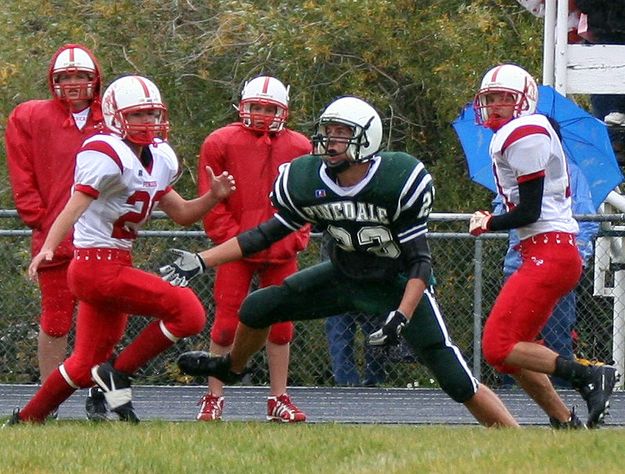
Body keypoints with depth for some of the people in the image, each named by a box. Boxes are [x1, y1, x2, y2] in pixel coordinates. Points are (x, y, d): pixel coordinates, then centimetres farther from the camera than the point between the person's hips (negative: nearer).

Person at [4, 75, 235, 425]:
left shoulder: (157, 161, 13)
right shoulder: (108, 155, -15)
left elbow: (182, 214, 19)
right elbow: (75, 205, -26)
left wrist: (213, 196, 1)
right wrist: (48, 248, -40)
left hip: (116, 265, 10)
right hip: (98, 267, -10)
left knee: (88, 363, 16)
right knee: (188, 313, -17)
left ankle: (26, 419, 26)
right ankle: (119, 374, -7)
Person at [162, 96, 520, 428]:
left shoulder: (400, 181, -26)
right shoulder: (307, 181, -13)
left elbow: (420, 260, -21)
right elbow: (268, 235, -1)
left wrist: (401, 316, -34)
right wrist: (200, 261, -6)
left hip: (398, 286, -5)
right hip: (345, 276, 5)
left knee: (457, 381, -17)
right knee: (256, 308, 5)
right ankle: (232, 368, 38)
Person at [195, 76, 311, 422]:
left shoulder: (299, 147, 8)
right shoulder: (220, 143, -1)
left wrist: (296, 238, 0)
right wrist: (229, 237, -8)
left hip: (281, 251, 3)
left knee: (280, 326, 8)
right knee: (226, 324, -5)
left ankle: (279, 400, 16)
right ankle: (213, 398, 2)